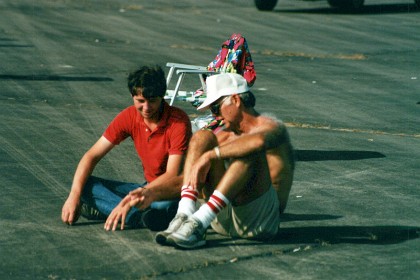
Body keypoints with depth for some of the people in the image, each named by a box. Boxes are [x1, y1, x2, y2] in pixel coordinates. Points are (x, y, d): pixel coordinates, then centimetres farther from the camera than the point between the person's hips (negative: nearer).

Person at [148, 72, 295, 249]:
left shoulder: (272, 127, -1)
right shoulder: (227, 135, 21)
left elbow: (258, 141, -27)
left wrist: (208, 156, -27)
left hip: (262, 220, -6)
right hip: (223, 220, 6)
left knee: (249, 151, -28)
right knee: (202, 137, -4)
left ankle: (199, 222, -39)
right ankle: (184, 216, -25)